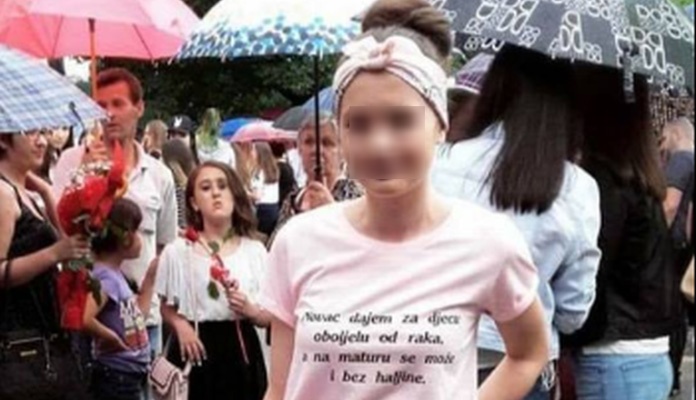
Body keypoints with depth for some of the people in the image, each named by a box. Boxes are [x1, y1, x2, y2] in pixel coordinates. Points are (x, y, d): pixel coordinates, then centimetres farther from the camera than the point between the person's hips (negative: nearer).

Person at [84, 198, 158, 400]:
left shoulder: (115, 274, 9)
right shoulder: (104, 277, -21)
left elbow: (137, 315, 21)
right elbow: (82, 318, -38)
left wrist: (151, 275, 17)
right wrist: (111, 338, -23)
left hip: (131, 376, 10)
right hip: (116, 377, -10)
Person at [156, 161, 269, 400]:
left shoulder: (254, 251, 2)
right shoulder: (177, 252, -1)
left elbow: (270, 316, 6)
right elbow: (167, 307, 6)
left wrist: (249, 310, -15)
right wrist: (180, 326, -14)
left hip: (240, 351, 1)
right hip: (197, 352, -1)